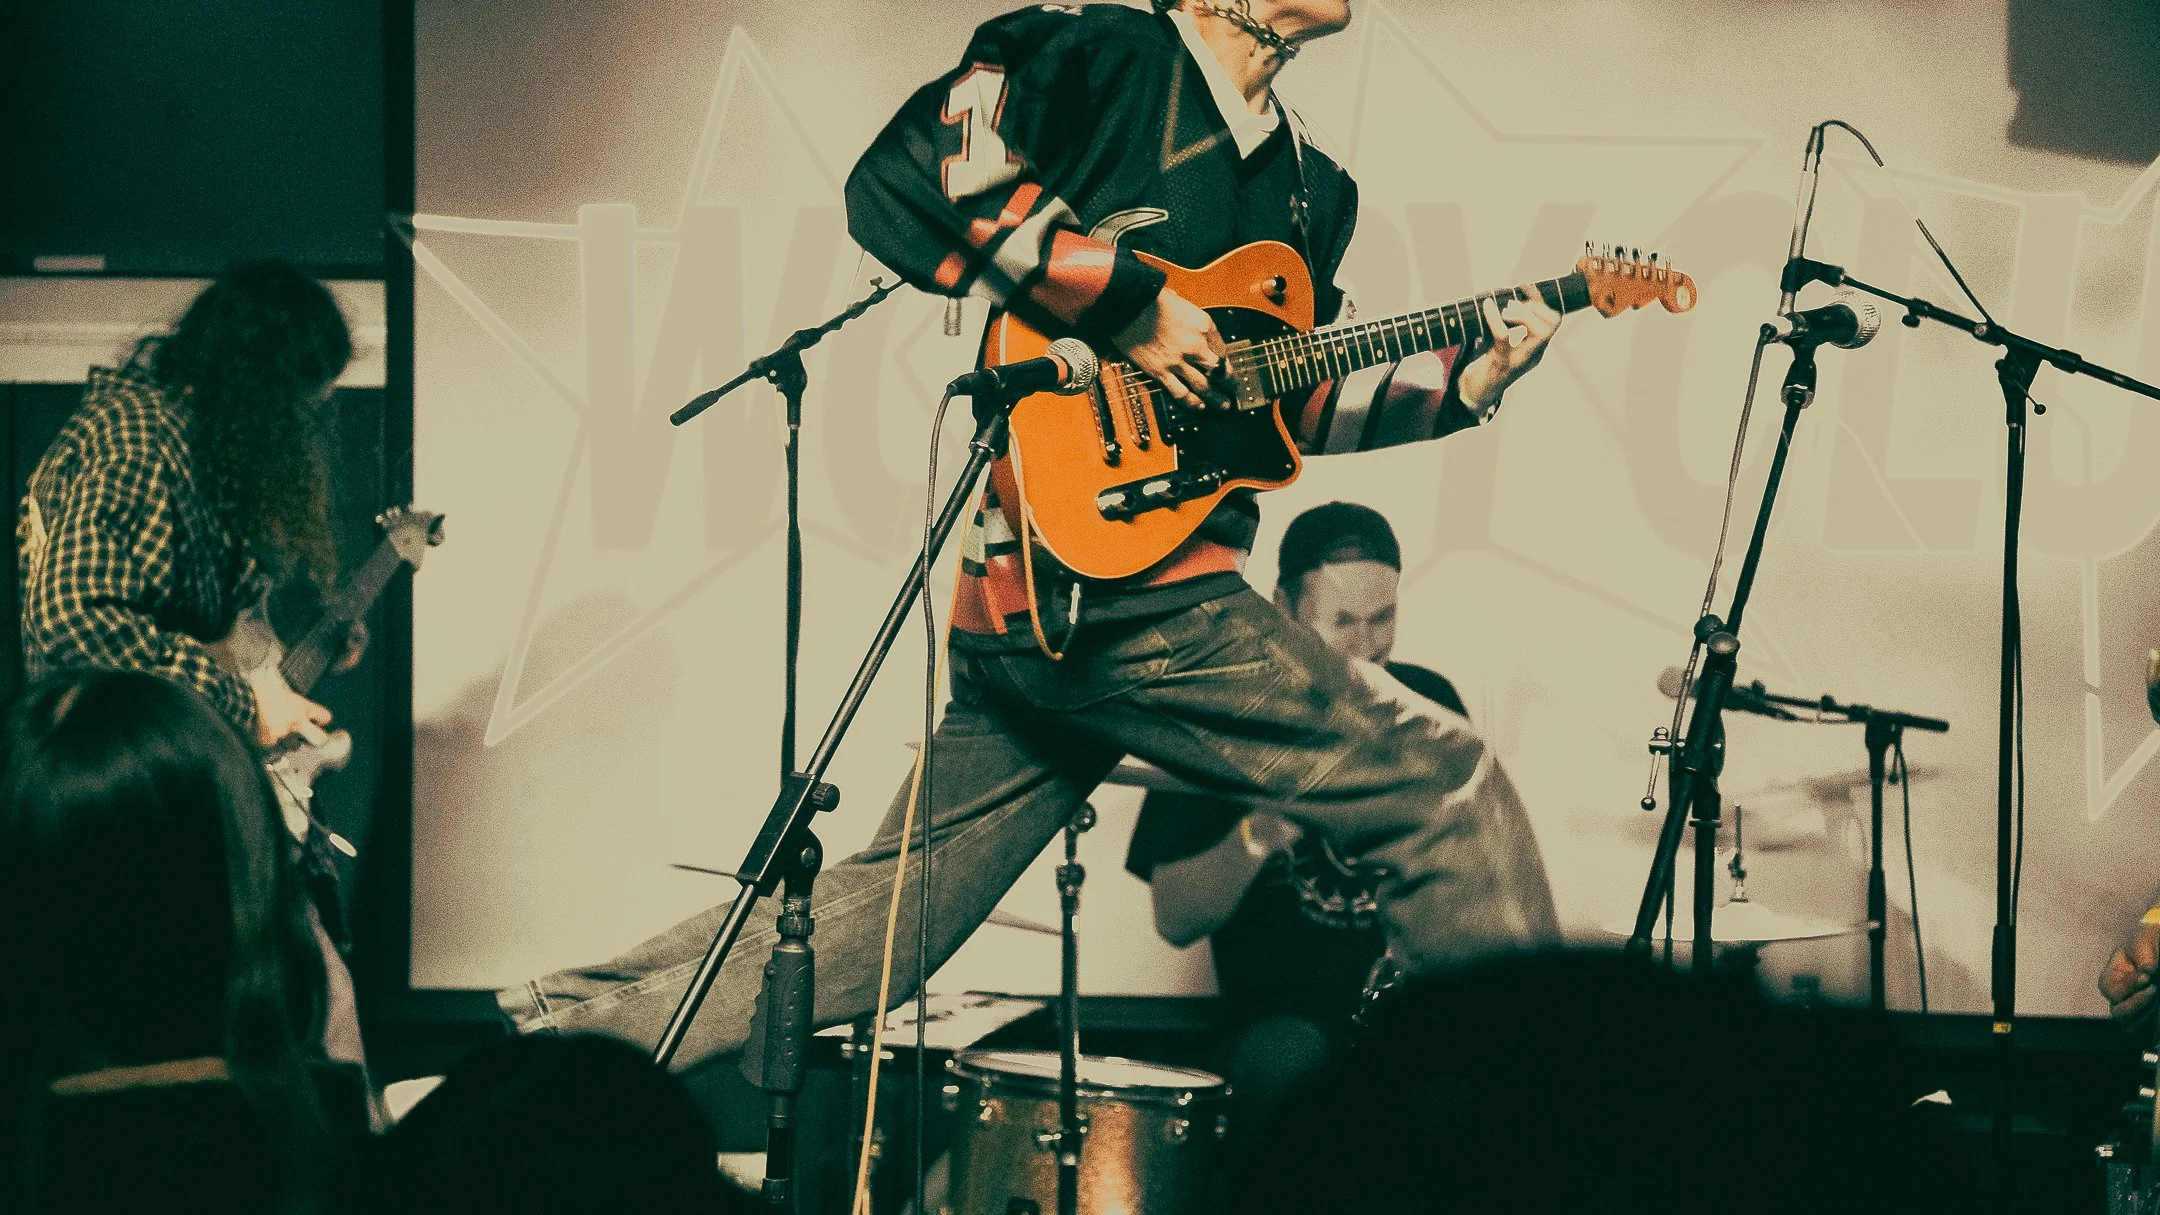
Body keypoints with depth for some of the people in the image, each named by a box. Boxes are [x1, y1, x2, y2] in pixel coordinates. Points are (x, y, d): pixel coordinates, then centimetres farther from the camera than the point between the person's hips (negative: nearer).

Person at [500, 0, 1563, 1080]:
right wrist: (1125, 300, -17)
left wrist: (1469, 380, 14)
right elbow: (899, 180, -16)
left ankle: (580, 1031, 16)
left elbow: (1290, 406, 26)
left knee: (887, 907, 12)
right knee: (1450, 797, -7)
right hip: (1124, 589, -10)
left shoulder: (1305, 183, 23)